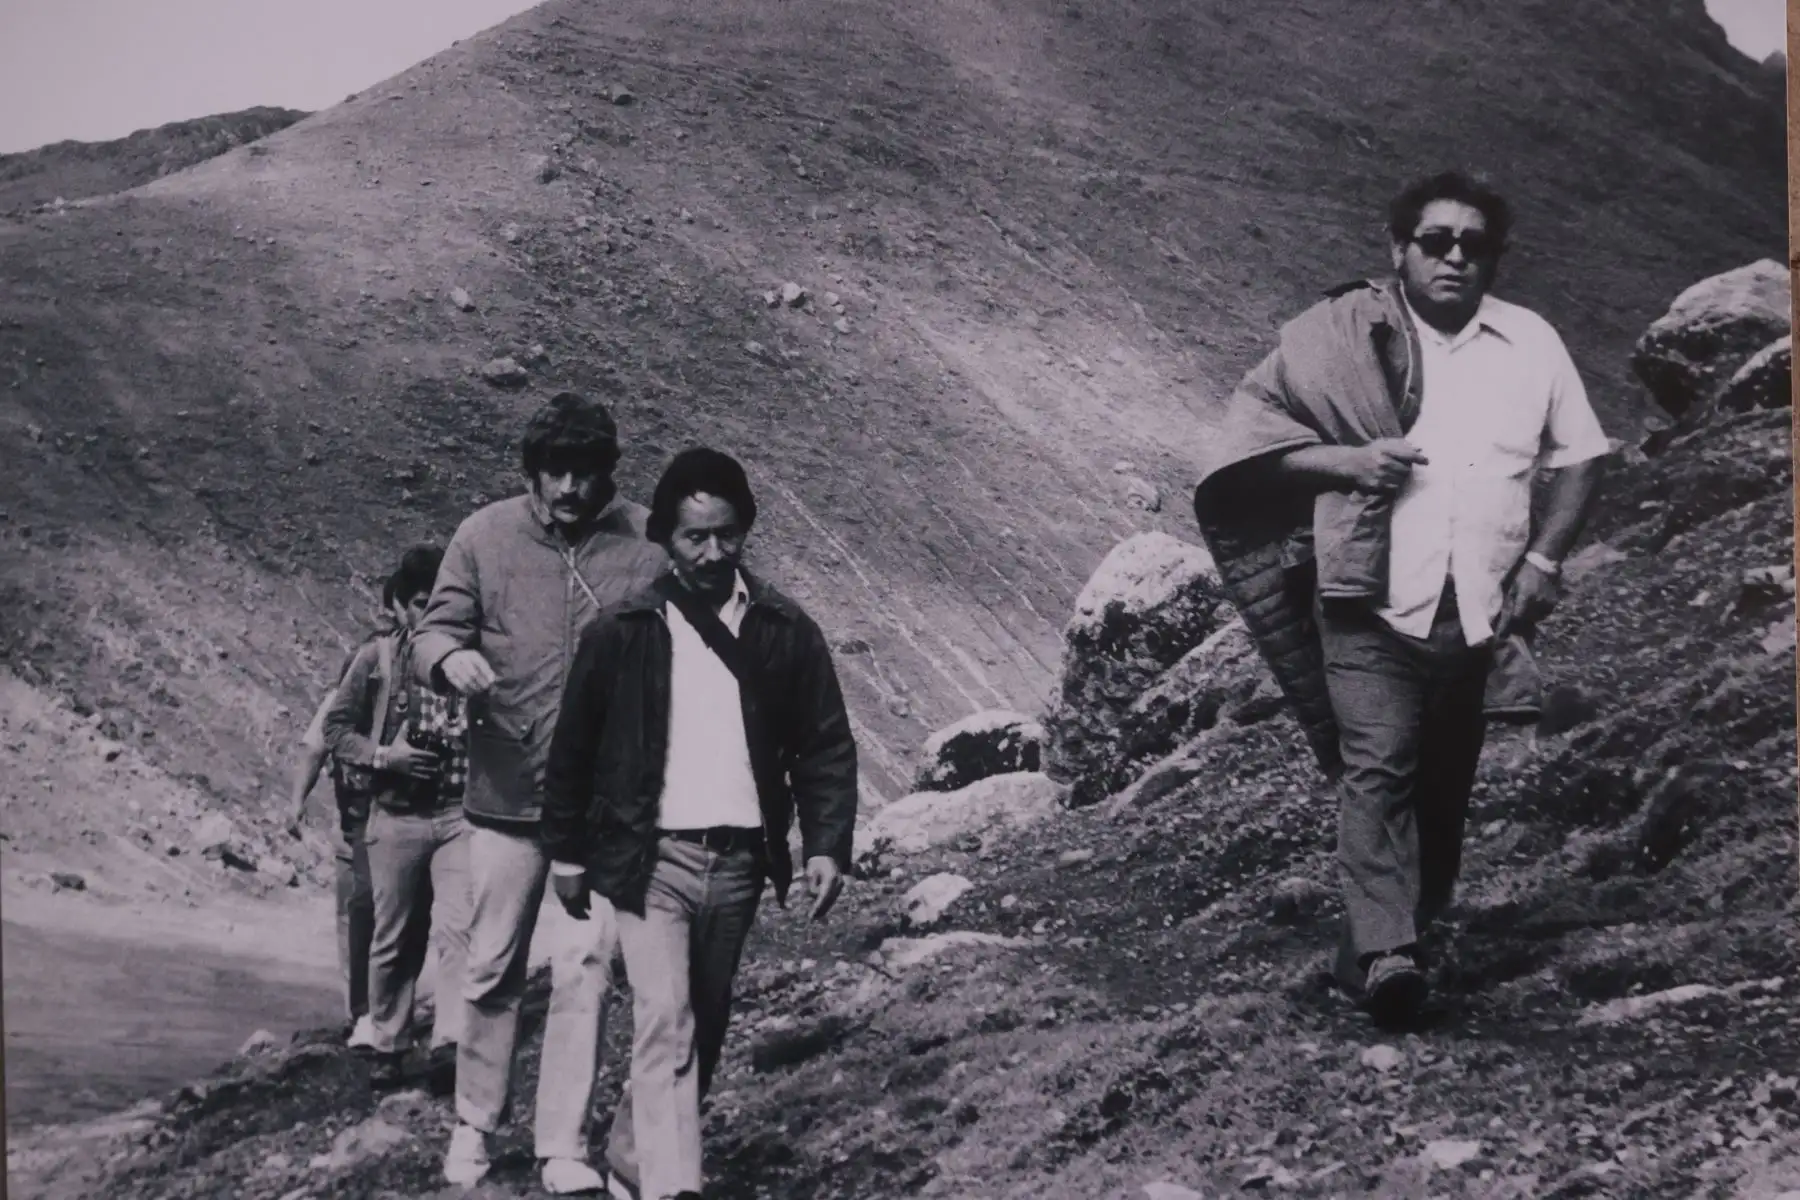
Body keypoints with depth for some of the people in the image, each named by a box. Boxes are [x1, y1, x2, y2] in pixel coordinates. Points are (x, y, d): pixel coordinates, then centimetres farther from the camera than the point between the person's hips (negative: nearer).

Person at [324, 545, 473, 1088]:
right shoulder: (376, 660, 3)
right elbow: (336, 727, 5)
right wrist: (384, 755, -10)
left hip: (459, 815, -1)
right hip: (397, 817, 1)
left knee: (457, 927, -17)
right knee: (394, 940, 9)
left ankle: (452, 1041, -21)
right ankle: (387, 1047, 21)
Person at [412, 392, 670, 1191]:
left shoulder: (648, 544, -3)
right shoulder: (484, 538, -1)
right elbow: (433, 633, 1)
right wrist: (451, 657, -23)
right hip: (507, 792, 1)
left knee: (586, 971, -3)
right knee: (493, 969, 10)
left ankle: (564, 1150, 2)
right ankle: (473, 1126, 25)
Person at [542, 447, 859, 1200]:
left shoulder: (784, 632, 2)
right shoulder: (622, 634, -2)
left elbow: (825, 746, 5)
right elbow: (573, 748, 6)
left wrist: (826, 847, -4)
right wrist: (568, 855, 7)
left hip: (737, 863, 3)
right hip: (650, 859, -3)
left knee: (703, 1031, 12)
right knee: (665, 1023, -14)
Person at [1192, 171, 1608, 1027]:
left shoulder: (1531, 344, 8)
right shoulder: (1341, 335, 1)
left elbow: (1578, 457, 14)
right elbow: (1247, 423, 2)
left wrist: (1543, 559, 1)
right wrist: (1341, 459, -13)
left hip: (1481, 612, 3)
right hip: (1373, 603, -3)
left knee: (1443, 785, 11)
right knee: (1377, 769, -16)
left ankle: (1416, 927, 24)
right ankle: (1385, 955, -22)